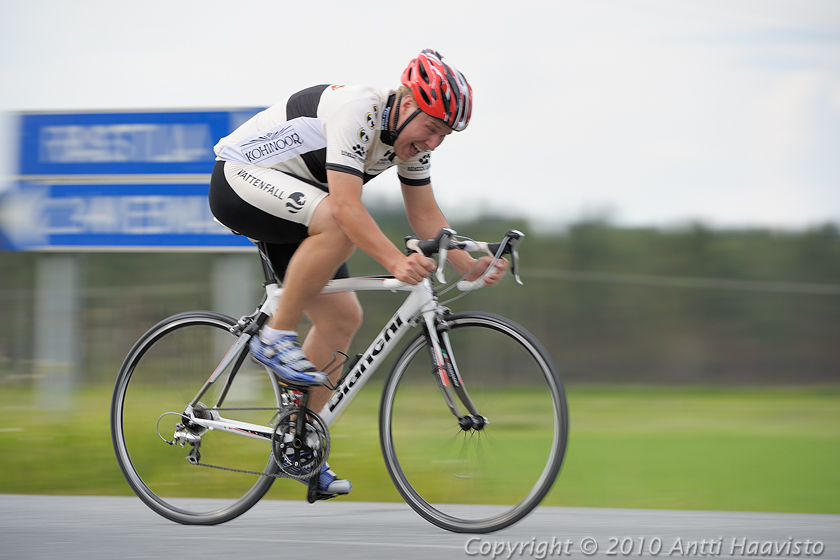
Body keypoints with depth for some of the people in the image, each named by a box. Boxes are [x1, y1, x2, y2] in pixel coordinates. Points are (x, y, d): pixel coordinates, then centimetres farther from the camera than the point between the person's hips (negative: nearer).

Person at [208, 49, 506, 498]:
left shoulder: (413, 133, -3)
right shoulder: (358, 111, -29)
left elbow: (425, 214, 3)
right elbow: (346, 205, -37)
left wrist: (468, 266, -11)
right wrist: (396, 263, -47)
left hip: (291, 211, 9)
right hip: (239, 180, -9)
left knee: (342, 317, 1)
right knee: (338, 227, -35)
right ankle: (276, 338, -21)